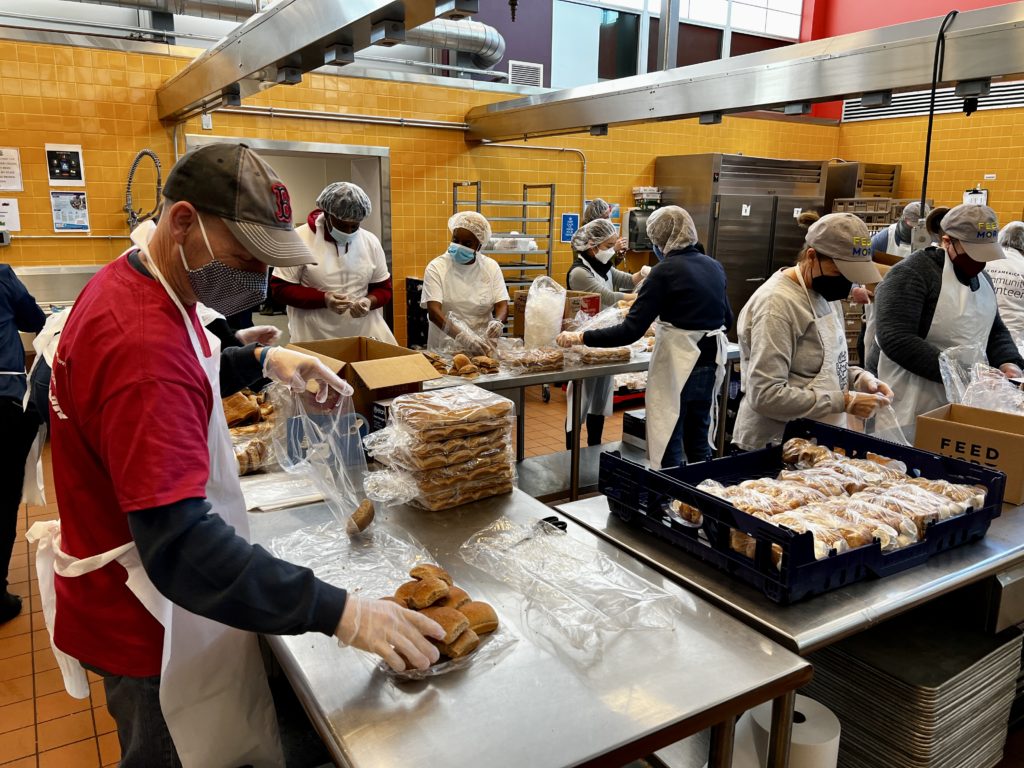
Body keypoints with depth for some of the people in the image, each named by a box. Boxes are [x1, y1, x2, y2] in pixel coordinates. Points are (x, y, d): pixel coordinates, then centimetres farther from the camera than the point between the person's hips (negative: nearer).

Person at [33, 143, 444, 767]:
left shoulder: (135, 287, 0)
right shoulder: (142, 343, -34)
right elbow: (181, 547, -38)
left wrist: (263, 360, 2)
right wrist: (343, 614, -39)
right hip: (151, 622, -9)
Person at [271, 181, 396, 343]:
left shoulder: (371, 241, 4)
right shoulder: (299, 239, -8)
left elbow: (384, 288, 12)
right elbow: (280, 289, -6)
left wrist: (369, 301, -11)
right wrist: (323, 299, -19)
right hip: (314, 338, -3)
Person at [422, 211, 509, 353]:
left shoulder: (491, 267, 6)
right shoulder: (436, 268, -3)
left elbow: (502, 305, 3)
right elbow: (433, 311, -14)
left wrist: (497, 322, -22)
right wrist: (462, 336, -30)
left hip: (482, 346, 2)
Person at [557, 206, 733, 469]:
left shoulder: (665, 271, -15)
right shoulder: (715, 267, 5)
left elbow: (630, 331, -20)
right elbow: (727, 318, 18)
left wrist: (580, 337, -15)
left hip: (678, 366, -7)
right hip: (711, 361, 7)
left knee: (669, 445, 4)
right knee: (699, 441, 19)